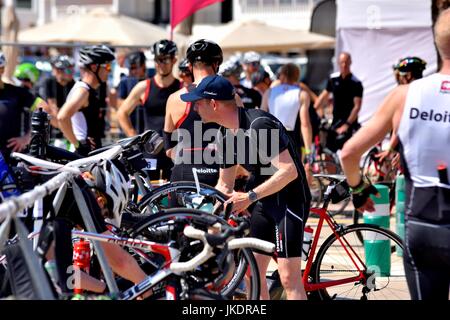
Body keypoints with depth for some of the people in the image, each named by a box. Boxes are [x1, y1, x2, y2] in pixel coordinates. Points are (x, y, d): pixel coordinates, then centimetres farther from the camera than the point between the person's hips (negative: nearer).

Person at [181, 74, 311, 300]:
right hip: (264, 200, 9)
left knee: (289, 278, -14)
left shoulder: (259, 124, -23)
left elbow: (289, 171, -27)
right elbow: (224, 185, 17)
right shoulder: (225, 136, 5)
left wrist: (250, 196, -29)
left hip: (289, 197, -9)